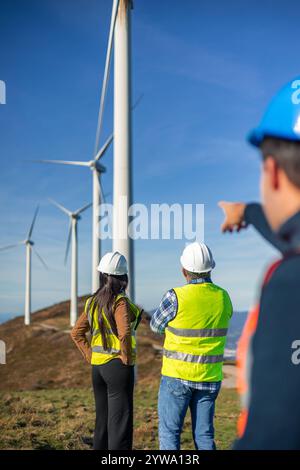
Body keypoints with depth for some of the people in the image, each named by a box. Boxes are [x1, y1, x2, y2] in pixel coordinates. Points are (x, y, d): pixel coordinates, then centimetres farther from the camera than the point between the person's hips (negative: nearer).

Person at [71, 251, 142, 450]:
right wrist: (127, 359, -14)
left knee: (102, 421, 17)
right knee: (120, 424, -1)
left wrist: (91, 357, 11)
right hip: (118, 367, -7)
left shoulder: (93, 302, 8)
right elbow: (124, 333, -27)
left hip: (98, 366, 7)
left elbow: (77, 333, 12)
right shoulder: (120, 302, -14)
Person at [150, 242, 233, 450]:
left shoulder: (176, 297, -16)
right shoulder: (223, 298, 0)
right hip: (210, 378, 5)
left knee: (169, 433, 5)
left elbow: (156, 325, 1)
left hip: (177, 376, -4)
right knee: (204, 435, 13)